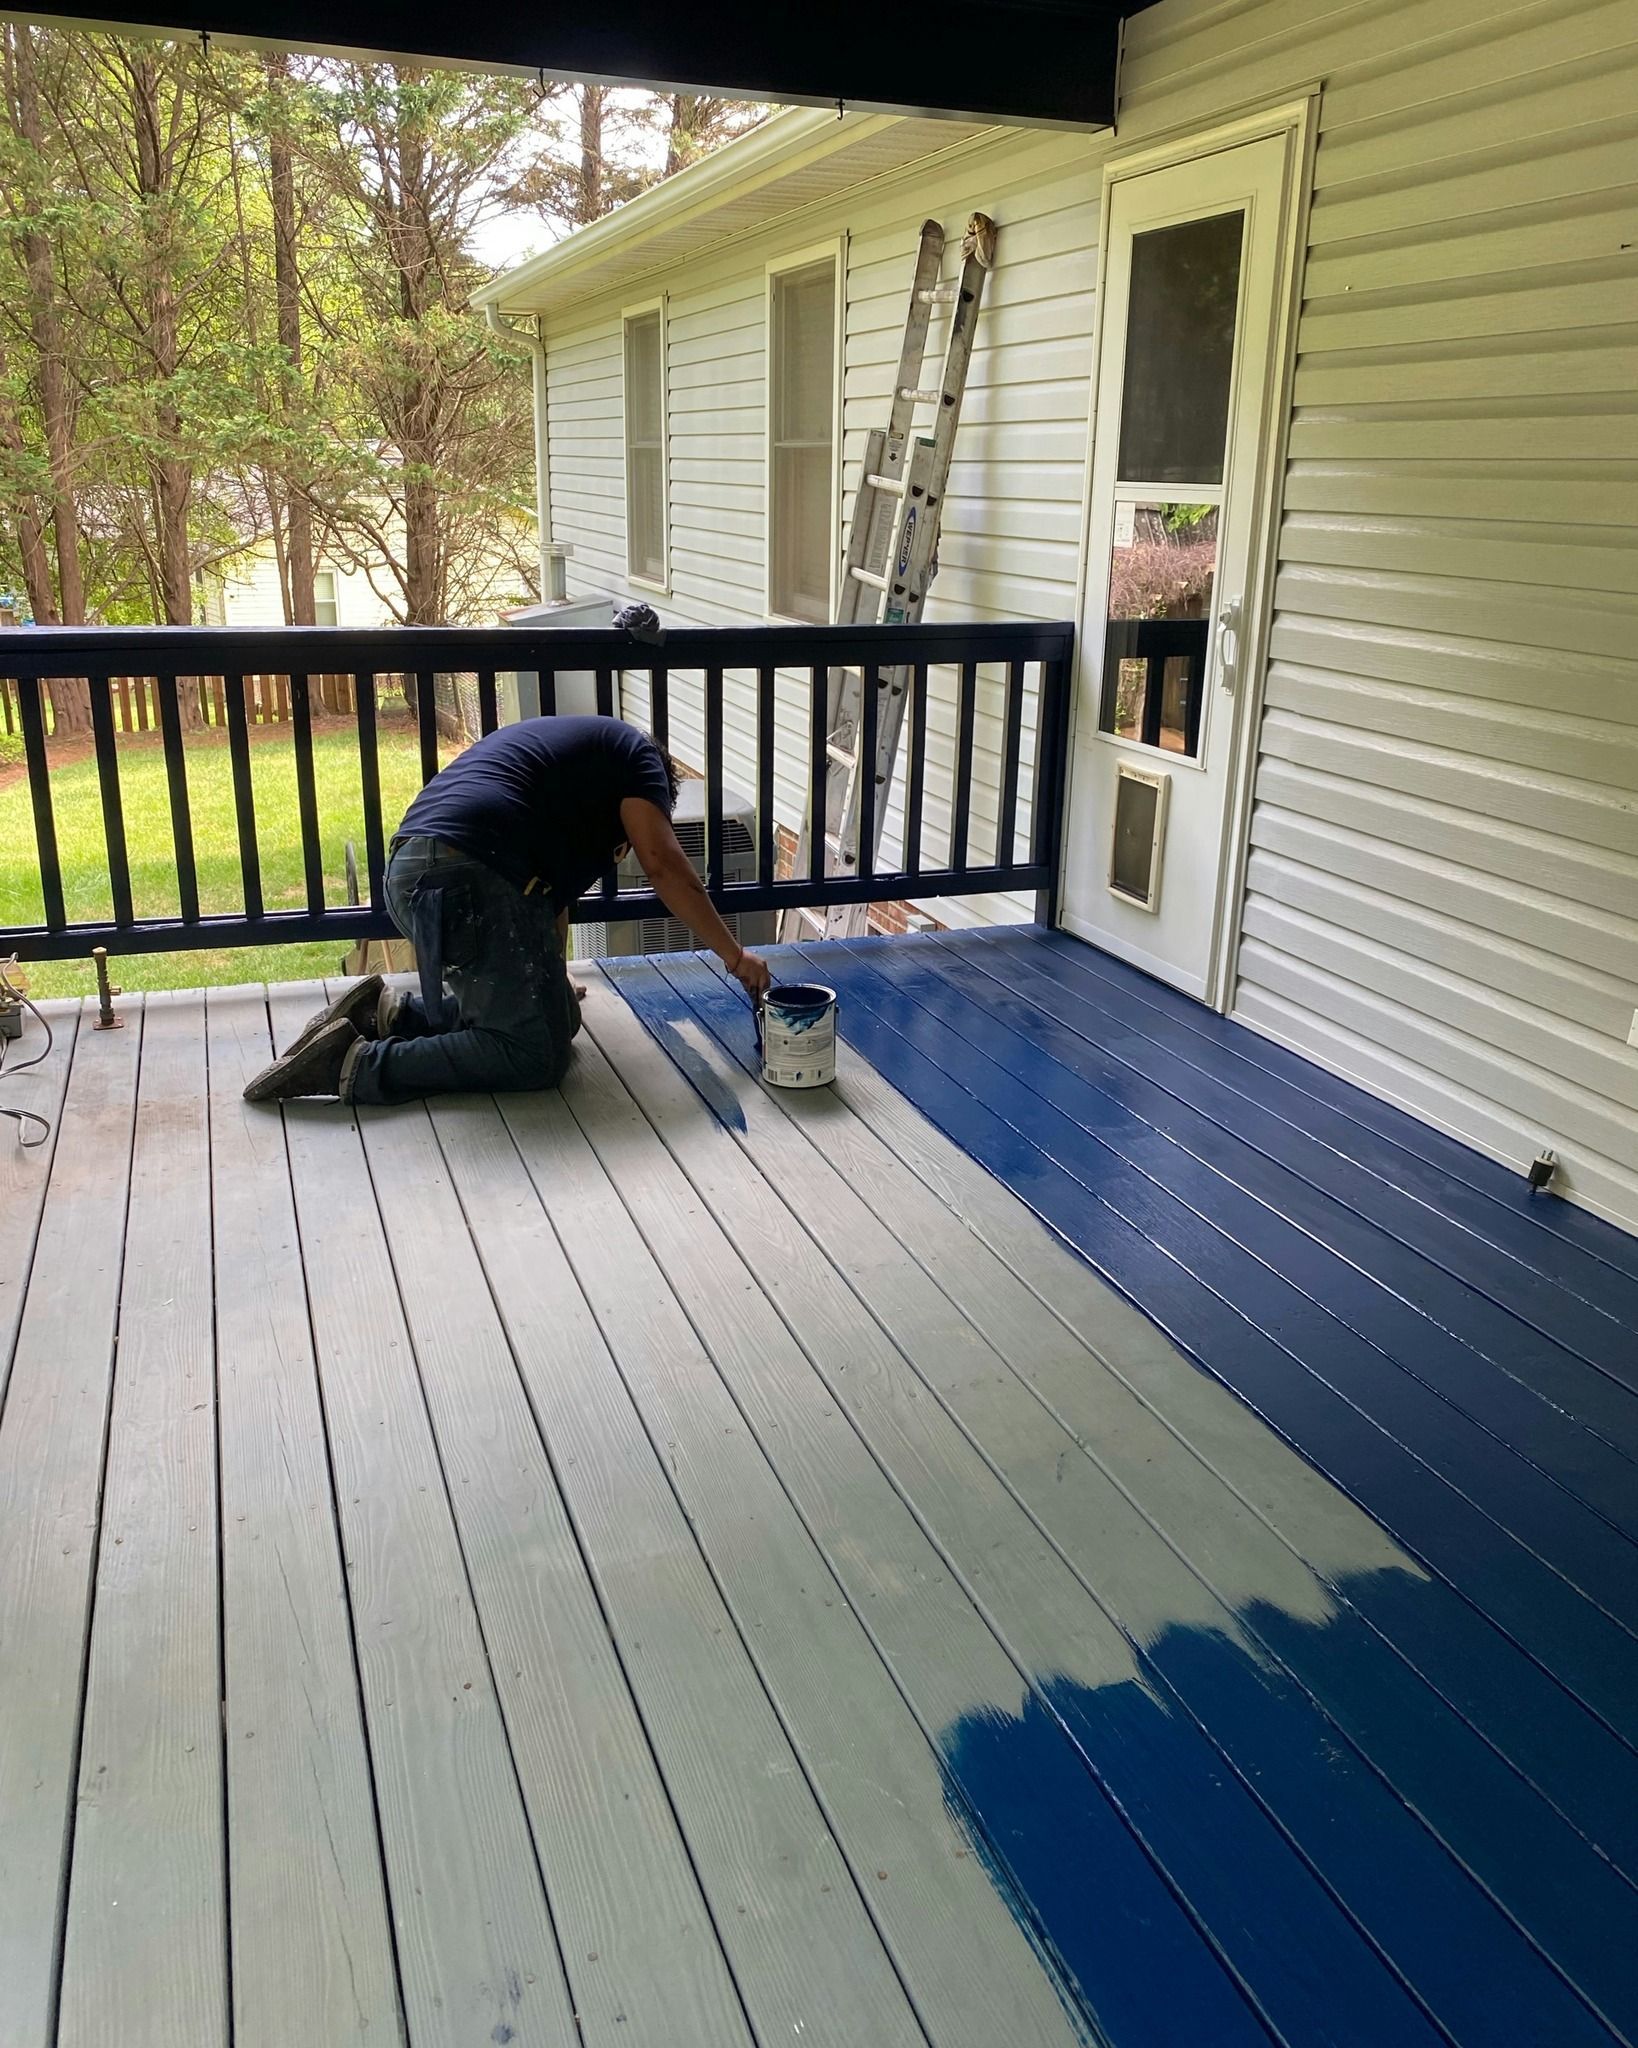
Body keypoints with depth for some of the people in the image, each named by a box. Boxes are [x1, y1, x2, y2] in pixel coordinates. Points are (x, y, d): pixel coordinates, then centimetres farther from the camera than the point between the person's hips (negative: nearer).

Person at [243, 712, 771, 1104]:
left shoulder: (566, 742, 36)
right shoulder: (633, 752, 12)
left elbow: (553, 878, 41)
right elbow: (664, 865, -1)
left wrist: (554, 976, 47)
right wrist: (734, 955, 5)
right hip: (470, 881, -9)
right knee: (537, 1056, -4)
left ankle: (388, 1011, 10)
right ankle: (360, 1064, -12)